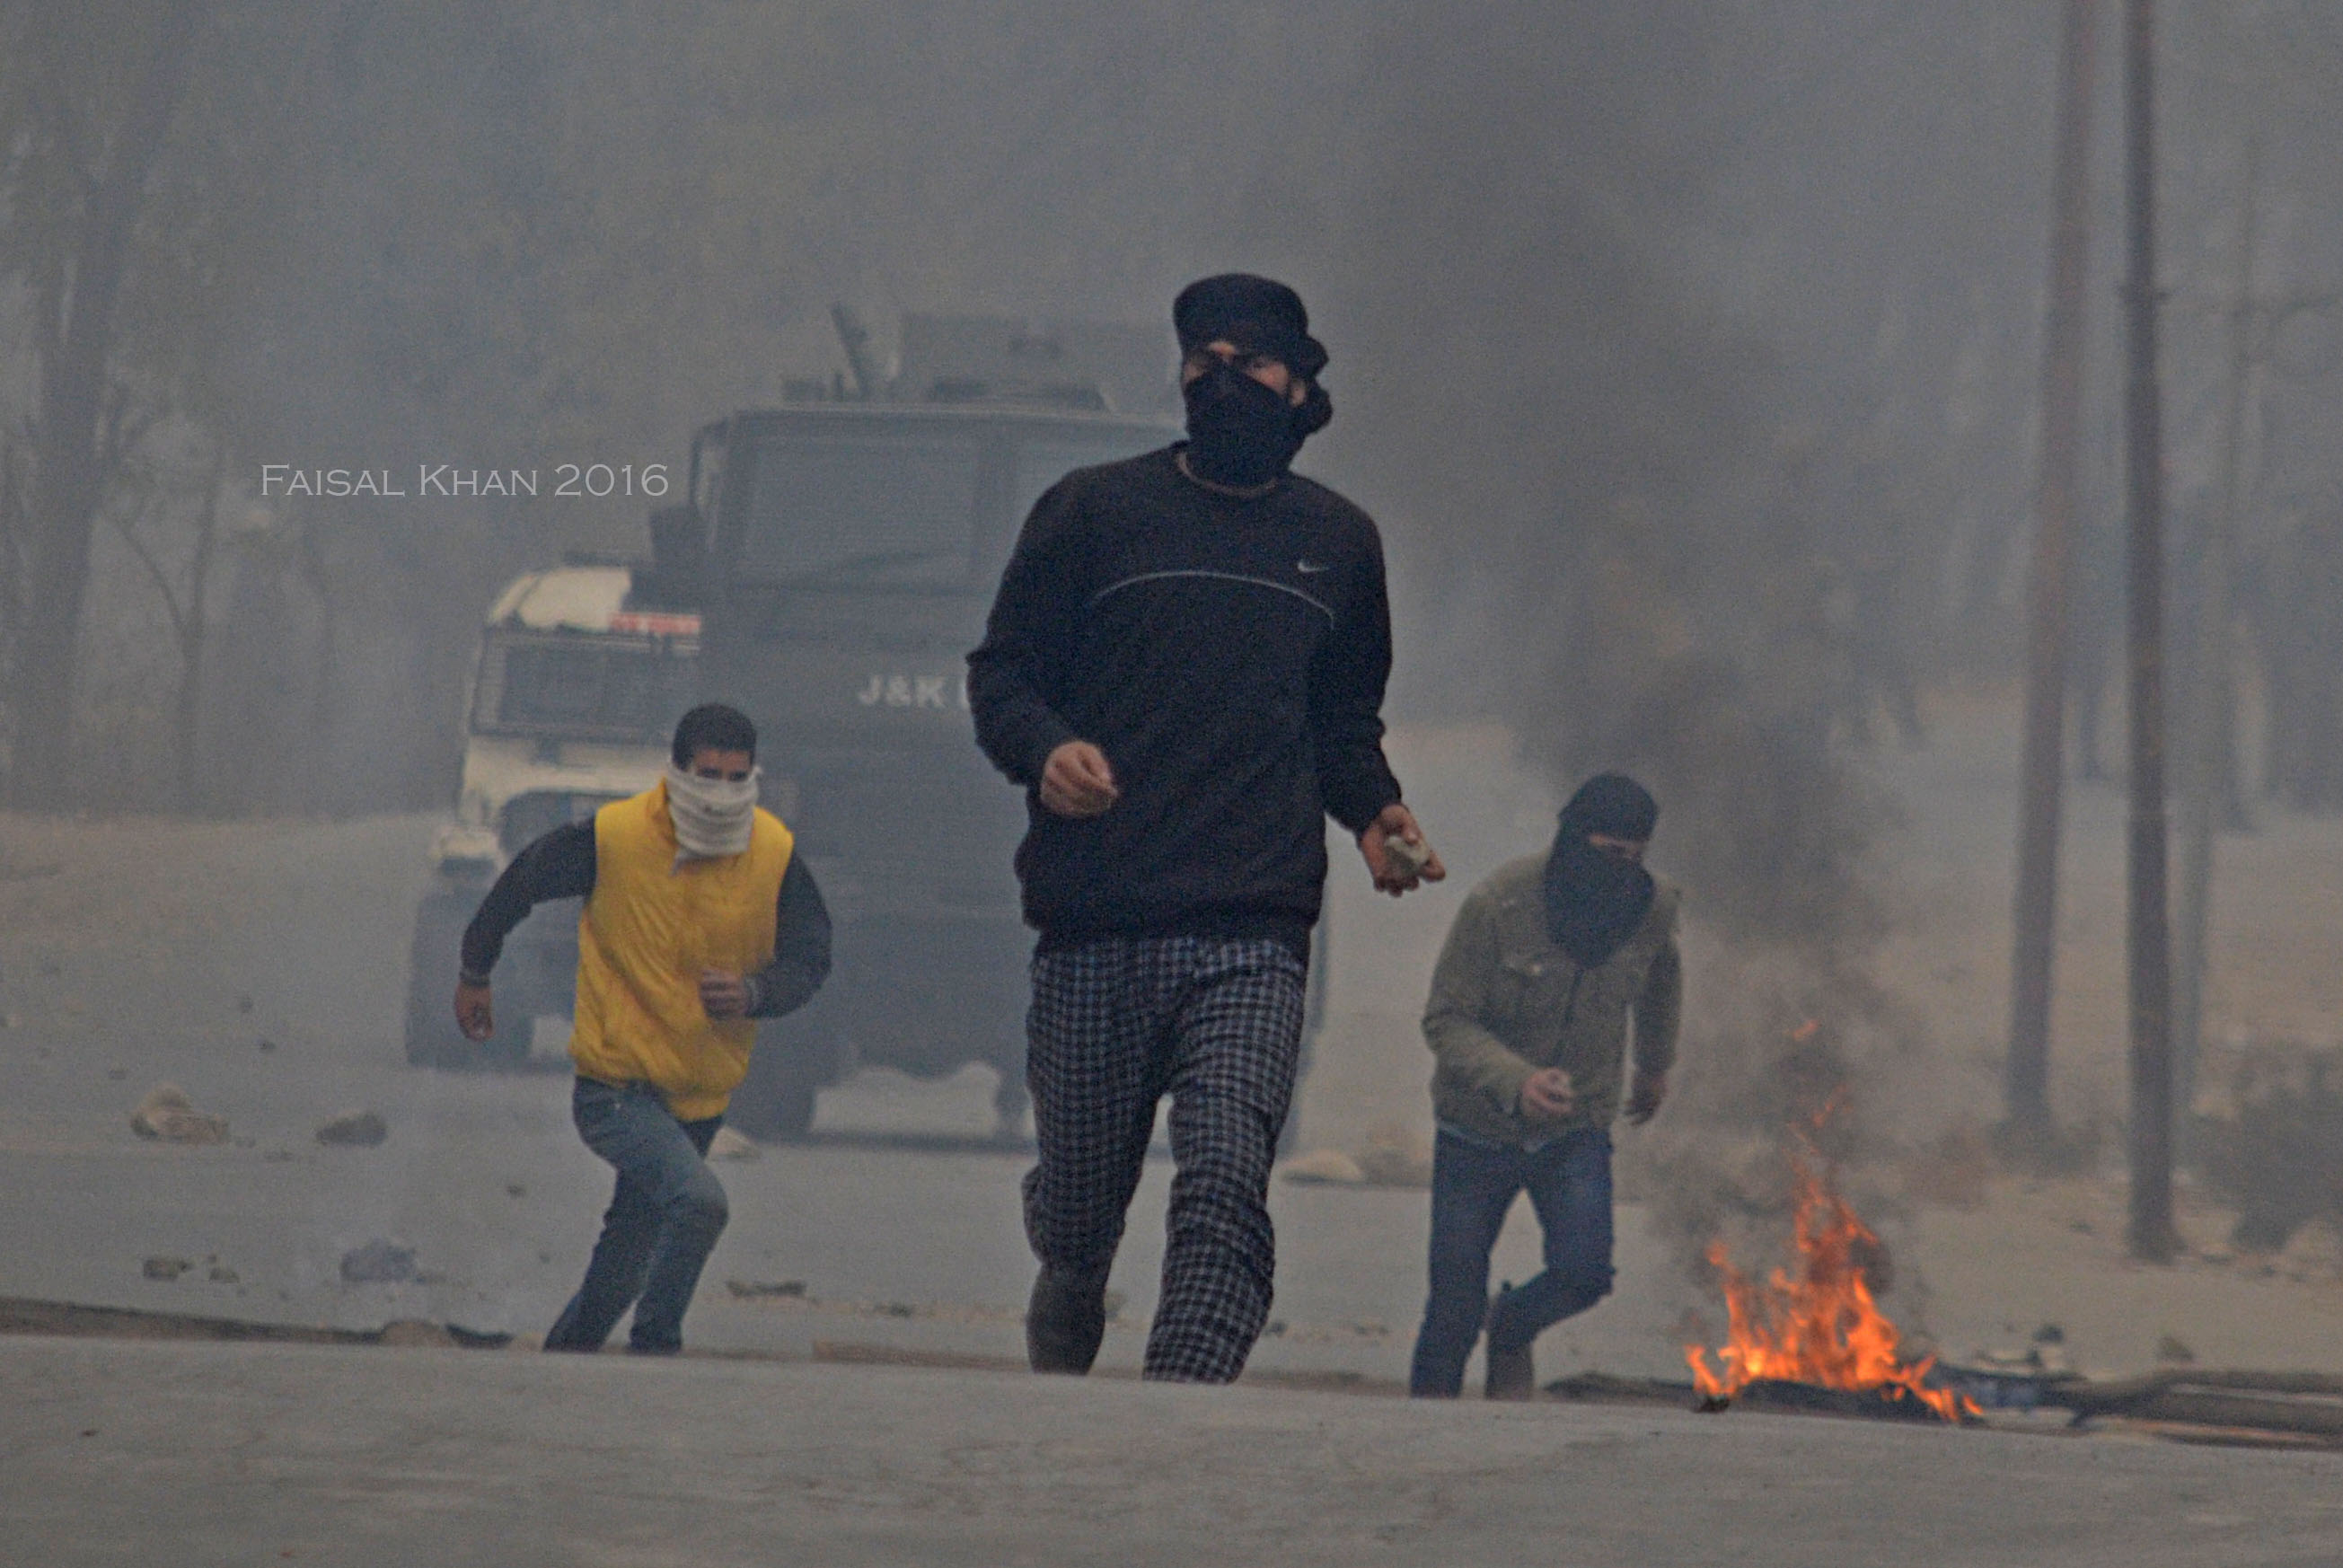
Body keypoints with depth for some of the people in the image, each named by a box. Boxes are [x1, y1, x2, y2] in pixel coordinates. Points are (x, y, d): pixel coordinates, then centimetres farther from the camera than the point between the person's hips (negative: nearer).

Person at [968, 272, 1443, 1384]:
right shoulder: (1096, 512, 9)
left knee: (1227, 1194, -19)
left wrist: (1373, 813, 9)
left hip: (1253, 941, 1)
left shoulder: (1338, 542, 18)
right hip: (1095, 935, -1)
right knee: (1077, 1203, 7)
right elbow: (1000, 673, 8)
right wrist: (1046, 749, -14)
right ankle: (1060, 1350, 39)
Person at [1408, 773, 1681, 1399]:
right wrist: (1516, 1081, -36)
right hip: (1479, 1129, -2)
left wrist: (1656, 1065, 33)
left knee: (1584, 1271, -18)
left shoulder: (1652, 908, -8)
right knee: (1455, 1301, -2)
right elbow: (1446, 1020, -18)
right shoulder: (1497, 904, -20)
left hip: (1577, 1131, 2)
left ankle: (1512, 1327, 16)